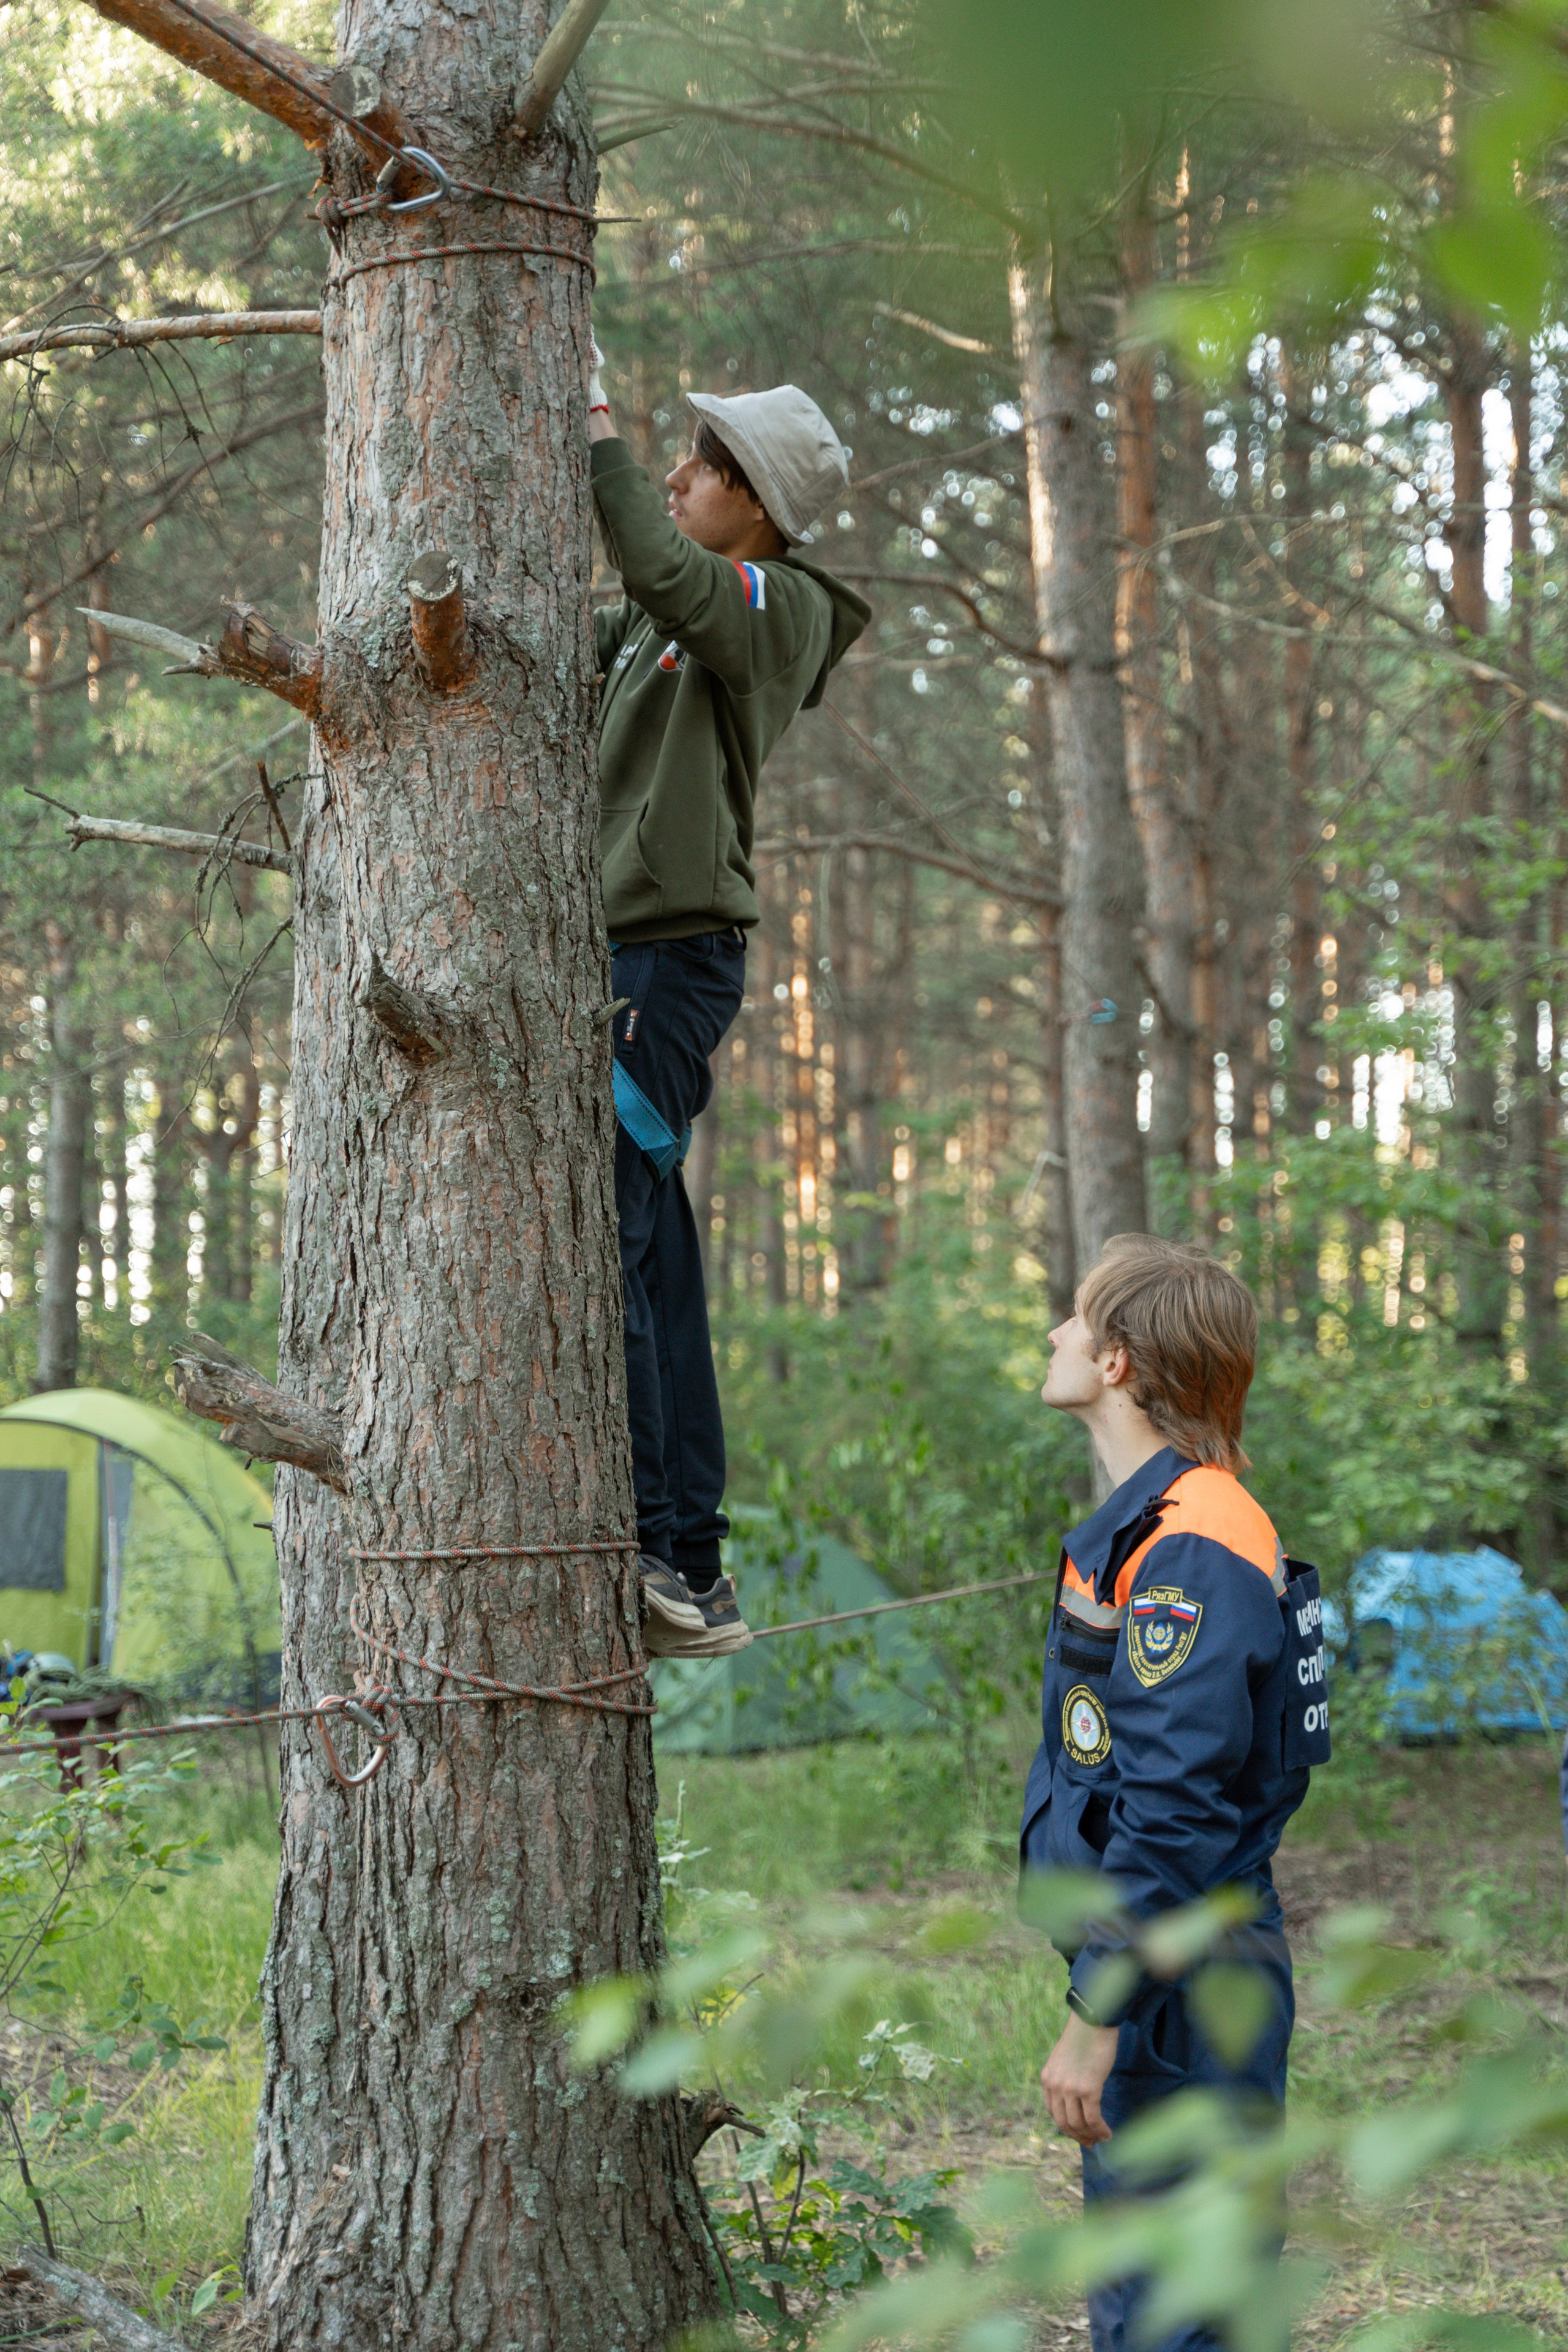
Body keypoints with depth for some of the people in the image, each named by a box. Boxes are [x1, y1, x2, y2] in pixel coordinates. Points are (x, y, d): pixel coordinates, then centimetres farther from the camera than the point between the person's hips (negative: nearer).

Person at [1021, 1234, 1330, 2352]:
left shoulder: (1191, 1554, -20)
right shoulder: (1140, 1528, 13)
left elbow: (1176, 1809, -25)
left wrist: (1097, 2013, -23)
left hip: (1186, 1992, -10)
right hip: (1154, 1972, 10)